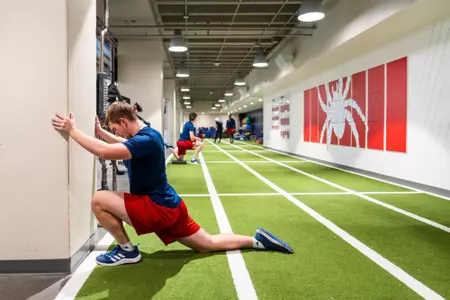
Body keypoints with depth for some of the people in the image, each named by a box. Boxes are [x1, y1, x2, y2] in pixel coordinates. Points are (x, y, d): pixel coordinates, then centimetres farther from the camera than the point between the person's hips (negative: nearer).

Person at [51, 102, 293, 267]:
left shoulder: (146, 140, -22)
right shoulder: (147, 134, 8)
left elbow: (104, 152, -34)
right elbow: (122, 145, 31)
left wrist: (72, 131, -23)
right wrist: (100, 132, 22)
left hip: (158, 207, -10)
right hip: (167, 205, 10)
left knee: (99, 200, -12)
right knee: (208, 243, 19)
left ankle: (126, 250, 3)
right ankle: (258, 240, 20)